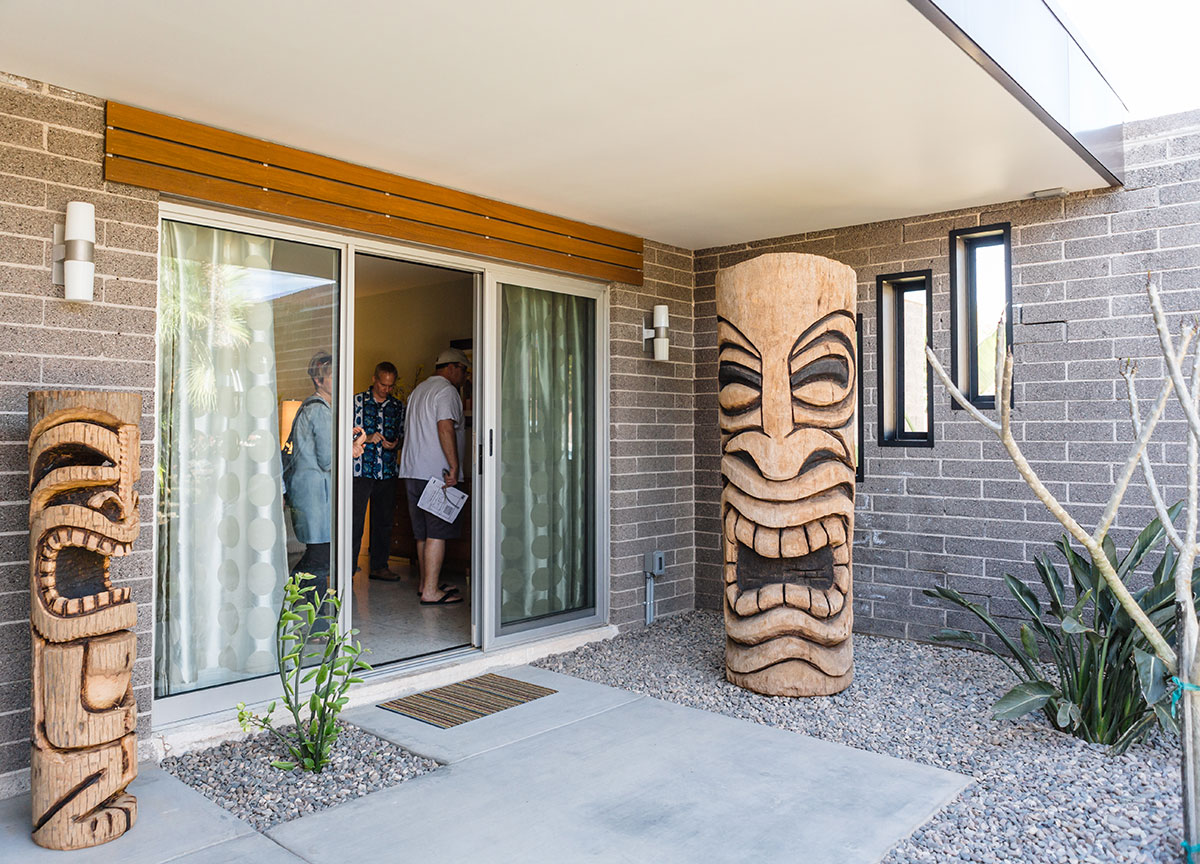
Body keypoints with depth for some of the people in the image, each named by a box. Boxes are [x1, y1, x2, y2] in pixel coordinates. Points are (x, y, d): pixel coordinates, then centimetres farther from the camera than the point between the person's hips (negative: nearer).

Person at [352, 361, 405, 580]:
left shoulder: (398, 406, 11)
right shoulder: (357, 401, 2)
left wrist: (394, 444, -5)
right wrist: (368, 438, -15)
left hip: (387, 471, 4)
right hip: (361, 470, -4)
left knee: (384, 520, 9)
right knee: (355, 520, -4)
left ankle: (379, 566, 20)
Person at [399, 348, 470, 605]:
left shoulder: (419, 389, 21)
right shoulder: (447, 390, -9)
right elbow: (445, 427, -21)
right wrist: (454, 467, -22)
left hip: (412, 470, 9)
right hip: (437, 472, -9)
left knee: (423, 532, 15)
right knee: (437, 533, -7)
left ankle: (426, 582, 23)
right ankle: (430, 591, -6)